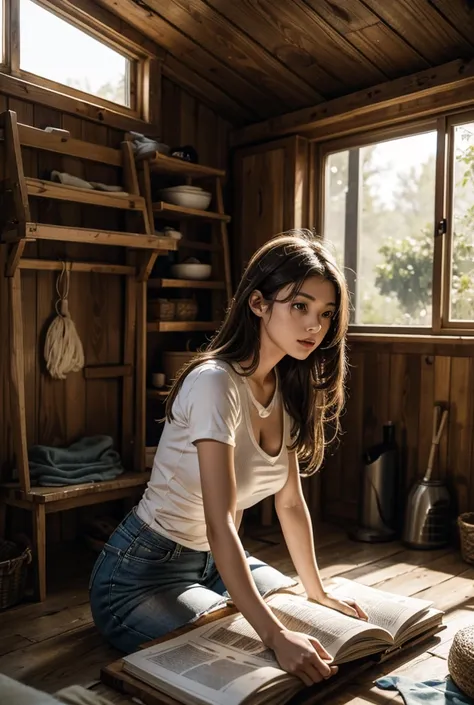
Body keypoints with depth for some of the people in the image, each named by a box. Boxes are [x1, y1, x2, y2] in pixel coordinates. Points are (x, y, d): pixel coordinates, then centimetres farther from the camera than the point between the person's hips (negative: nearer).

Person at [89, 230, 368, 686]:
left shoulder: (287, 386, -2)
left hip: (215, 562, 8)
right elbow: (220, 524, -34)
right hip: (142, 574, -7)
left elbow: (290, 501, 3)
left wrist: (316, 593, 3)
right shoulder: (215, 382, -28)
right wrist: (276, 636, -38)